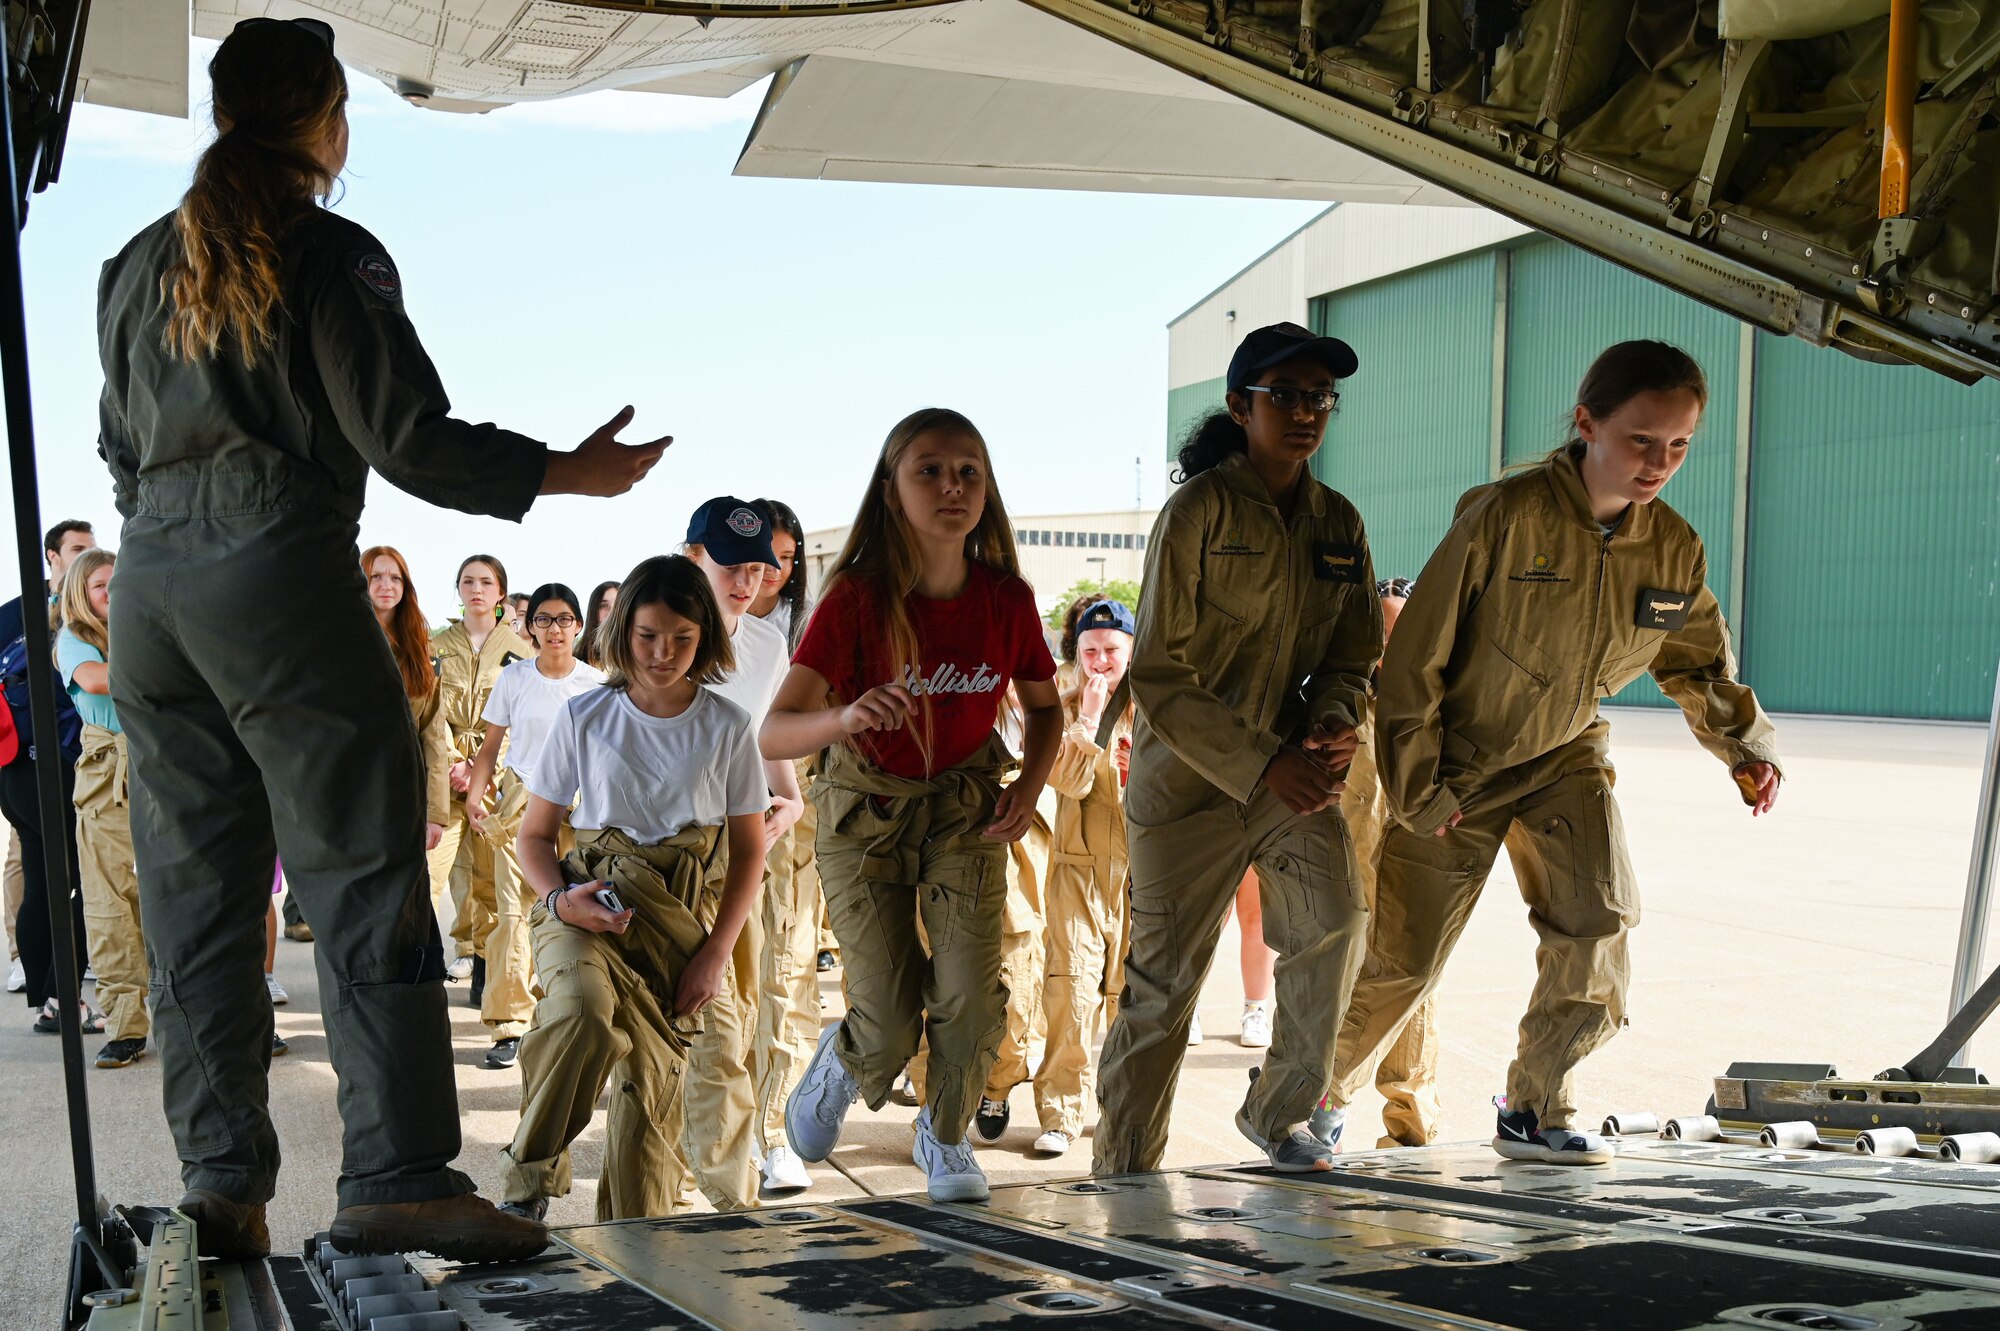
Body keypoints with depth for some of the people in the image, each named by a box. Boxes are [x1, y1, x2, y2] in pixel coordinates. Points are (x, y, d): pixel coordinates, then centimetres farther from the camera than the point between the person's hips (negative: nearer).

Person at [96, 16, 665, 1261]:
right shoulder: (329, 254, -4)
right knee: (365, 878, -6)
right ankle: (395, 1177, -10)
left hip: (148, 582, 7)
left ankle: (223, 1182, 9)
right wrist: (571, 471, 0)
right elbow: (404, 436, -8)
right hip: (280, 566, -7)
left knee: (196, 894, 8)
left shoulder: (138, 266, 16)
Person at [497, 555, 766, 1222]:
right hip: (584, 904, -1)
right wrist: (560, 899, -12)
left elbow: (749, 850, 10)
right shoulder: (584, 717, 4)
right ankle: (530, 1178, -15)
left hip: (678, 917, 2)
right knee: (585, 1007, -34)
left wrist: (716, 953, -1)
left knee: (650, 1087, -5)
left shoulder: (727, 727, 6)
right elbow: (534, 832, 10)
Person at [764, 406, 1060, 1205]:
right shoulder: (856, 599, -21)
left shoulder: (1006, 599, -11)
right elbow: (774, 734, -28)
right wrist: (845, 718, -48)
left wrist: (1030, 787, -10)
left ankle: (945, 1135, 19)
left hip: (966, 809, 2)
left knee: (972, 1000, -12)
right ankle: (840, 1062, 33)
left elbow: (1044, 706, 8)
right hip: (865, 812, -2)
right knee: (890, 1028, -5)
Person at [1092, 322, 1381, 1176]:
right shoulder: (1199, 511, -10)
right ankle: (1123, 1169, 17)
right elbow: (1160, 678, -14)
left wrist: (1333, 727, -11)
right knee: (1164, 977, 0)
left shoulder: (1338, 525, 6)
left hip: (1295, 770, 4)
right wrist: (1263, 766, -22)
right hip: (1190, 776, -4)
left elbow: (1352, 658, 12)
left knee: (1335, 919, -18)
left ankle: (1276, 1112, 4)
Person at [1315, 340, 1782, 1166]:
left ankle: (1535, 1110, 4)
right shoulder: (1505, 517, -24)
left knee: (1601, 918, -15)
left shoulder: (1675, 551, -8)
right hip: (1459, 763, -4)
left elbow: (1699, 664, 12)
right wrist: (1415, 786, -16)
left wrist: (1746, 747, -4)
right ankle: (1322, 1093, 27)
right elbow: (1414, 655, -18)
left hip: (1566, 756, 4)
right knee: (1405, 957, 0)